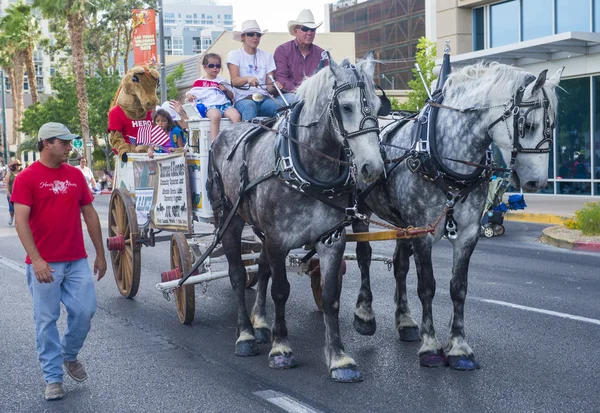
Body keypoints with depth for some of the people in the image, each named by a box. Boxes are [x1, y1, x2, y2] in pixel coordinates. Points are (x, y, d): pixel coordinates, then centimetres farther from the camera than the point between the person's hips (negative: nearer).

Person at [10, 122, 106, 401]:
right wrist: (36, 259, -22)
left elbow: (89, 214, 13)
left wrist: (100, 254, 13)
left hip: (77, 261, 4)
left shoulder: (76, 175, 8)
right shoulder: (26, 178, -6)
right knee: (46, 320, 3)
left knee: (85, 311, 2)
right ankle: (53, 378, 14)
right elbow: (20, 220, -13)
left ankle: (70, 355, 29)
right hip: (44, 264, -4)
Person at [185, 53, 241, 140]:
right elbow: (191, 93, 16)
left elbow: (231, 97, 26)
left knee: (236, 116, -30)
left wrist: (226, 90, 6)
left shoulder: (222, 81, 25)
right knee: (215, 116, -40)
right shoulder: (199, 82, 18)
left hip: (224, 104, 3)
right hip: (210, 106, -3)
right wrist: (189, 96, -8)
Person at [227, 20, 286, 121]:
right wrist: (248, 79, -30)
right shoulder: (234, 54, 9)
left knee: (280, 104, -31)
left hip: (264, 98, 3)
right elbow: (234, 81, -8)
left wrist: (275, 87, -17)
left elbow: (269, 87, 9)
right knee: (249, 105, -38)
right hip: (243, 99, -3)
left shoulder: (267, 56, 18)